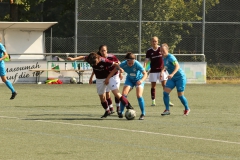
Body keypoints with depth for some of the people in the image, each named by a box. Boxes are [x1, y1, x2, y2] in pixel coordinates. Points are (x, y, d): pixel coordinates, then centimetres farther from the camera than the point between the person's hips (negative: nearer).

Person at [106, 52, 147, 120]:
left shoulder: (137, 64, -32)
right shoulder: (124, 64, -24)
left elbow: (145, 74, -32)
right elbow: (115, 70, -11)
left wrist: (141, 80, -51)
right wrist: (107, 78, -13)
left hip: (139, 80, -3)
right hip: (129, 79, 3)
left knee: (139, 95, -18)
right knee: (124, 94, -10)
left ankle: (143, 114, -5)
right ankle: (121, 112, 4)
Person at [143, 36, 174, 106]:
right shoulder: (149, 51, -1)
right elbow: (146, 61, -2)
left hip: (161, 70, -1)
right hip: (153, 71, 1)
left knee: (164, 85, -4)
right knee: (153, 86, 1)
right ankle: (153, 101, 7)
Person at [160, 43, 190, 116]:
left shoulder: (170, 57, -20)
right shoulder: (164, 58, 5)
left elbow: (177, 66, -32)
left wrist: (172, 74, -44)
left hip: (180, 77, -8)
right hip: (172, 78, 8)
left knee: (180, 95, -3)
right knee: (165, 92, -8)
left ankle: (187, 109, 20)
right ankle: (167, 110, 0)